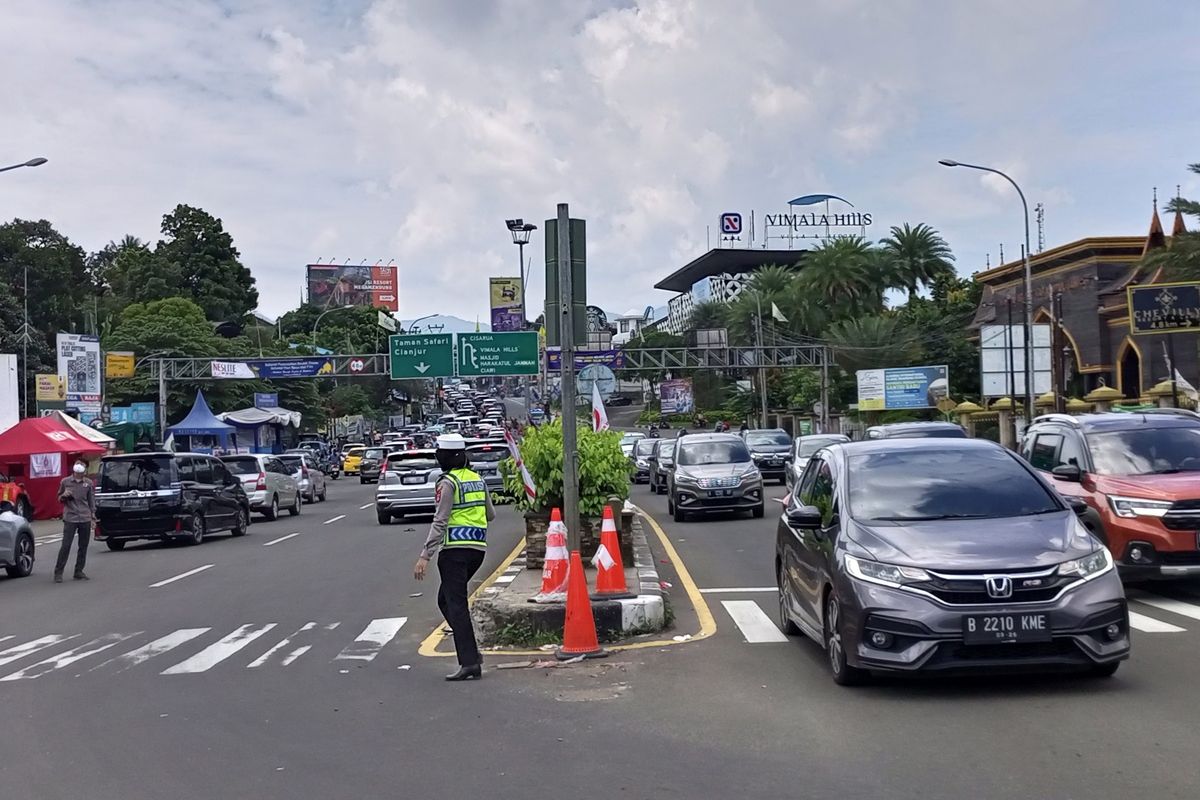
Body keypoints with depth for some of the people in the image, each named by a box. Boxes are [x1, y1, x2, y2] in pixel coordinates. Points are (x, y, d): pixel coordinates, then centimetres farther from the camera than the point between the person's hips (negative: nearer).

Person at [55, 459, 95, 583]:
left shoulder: (88, 483, 5)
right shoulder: (65, 482, 1)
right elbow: (59, 499, 12)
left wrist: (93, 514, 5)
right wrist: (64, 496, -10)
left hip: (85, 519, 2)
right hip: (70, 518, -2)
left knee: (83, 546, 6)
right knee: (65, 546, -7)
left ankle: (79, 571, 17)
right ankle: (58, 572, 0)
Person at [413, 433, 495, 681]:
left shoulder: (448, 483, -10)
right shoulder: (477, 479, 12)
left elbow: (440, 522, -15)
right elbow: (491, 514, 19)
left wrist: (425, 556, -16)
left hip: (455, 549, -8)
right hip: (478, 548, 8)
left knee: (456, 604, -5)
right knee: (446, 599, 18)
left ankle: (469, 661, -11)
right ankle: (470, 651, 10)